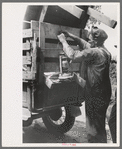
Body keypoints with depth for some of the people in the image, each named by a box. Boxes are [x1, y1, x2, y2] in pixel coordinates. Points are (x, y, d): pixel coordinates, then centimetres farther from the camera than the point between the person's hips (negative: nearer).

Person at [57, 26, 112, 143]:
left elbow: (73, 55, -22)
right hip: (103, 94, 10)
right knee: (100, 125, 25)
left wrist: (63, 40, -10)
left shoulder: (95, 52, -21)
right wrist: (71, 36, 15)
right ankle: (101, 142, 40)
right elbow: (85, 45, 19)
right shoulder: (103, 51, 7)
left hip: (95, 96, -10)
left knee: (94, 126, 5)